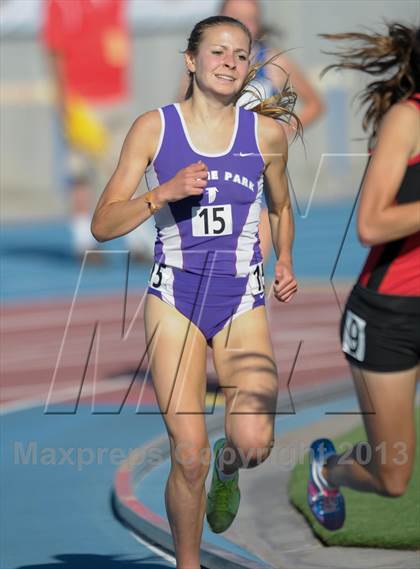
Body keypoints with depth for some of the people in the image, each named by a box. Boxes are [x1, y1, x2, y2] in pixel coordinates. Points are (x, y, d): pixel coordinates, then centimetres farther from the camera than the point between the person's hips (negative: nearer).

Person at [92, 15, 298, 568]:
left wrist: (286, 262, 8)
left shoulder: (267, 133, 4)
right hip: (175, 299, -1)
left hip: (242, 301, 1)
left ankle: (227, 468, 21)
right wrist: (163, 193, -17)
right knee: (189, 455, -10)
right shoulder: (154, 128, -1)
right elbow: (103, 225, -2)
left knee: (253, 443, -17)